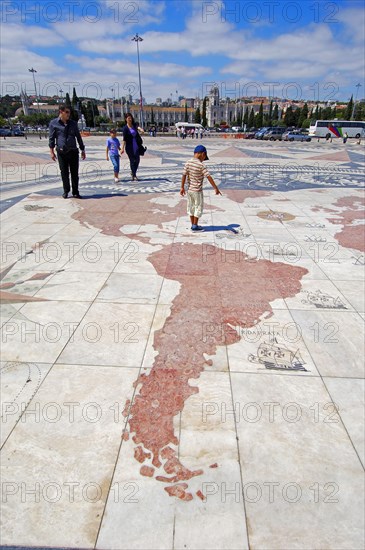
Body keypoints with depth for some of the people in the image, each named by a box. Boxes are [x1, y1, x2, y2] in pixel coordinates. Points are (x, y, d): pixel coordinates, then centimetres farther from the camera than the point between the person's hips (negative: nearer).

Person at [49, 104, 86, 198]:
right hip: (61, 152, -2)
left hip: (73, 151, 2)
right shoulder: (53, 123, 4)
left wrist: (82, 150, 12)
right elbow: (51, 138, 4)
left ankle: (75, 192, 9)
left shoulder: (73, 123, 11)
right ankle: (66, 191, 16)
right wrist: (51, 151, -3)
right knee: (64, 173, 3)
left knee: (75, 173, 1)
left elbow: (78, 137, 15)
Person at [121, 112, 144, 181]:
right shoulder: (125, 128, -6)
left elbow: (138, 127, -16)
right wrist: (122, 148, -18)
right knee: (132, 160, 0)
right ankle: (134, 176, 9)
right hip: (129, 146, -4)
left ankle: (133, 172, 28)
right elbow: (124, 139, -11)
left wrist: (141, 129, -39)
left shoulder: (134, 125, 6)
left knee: (137, 160, 5)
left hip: (136, 145, 4)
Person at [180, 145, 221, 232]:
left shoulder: (188, 163, -2)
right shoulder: (201, 165, -16)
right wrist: (216, 188, -16)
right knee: (199, 207, 6)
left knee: (191, 207, 16)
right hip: (197, 190, -6)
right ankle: (195, 226, 10)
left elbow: (184, 175, -2)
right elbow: (209, 177, -18)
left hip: (189, 189, 6)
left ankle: (193, 225, 25)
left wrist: (182, 187, 4)